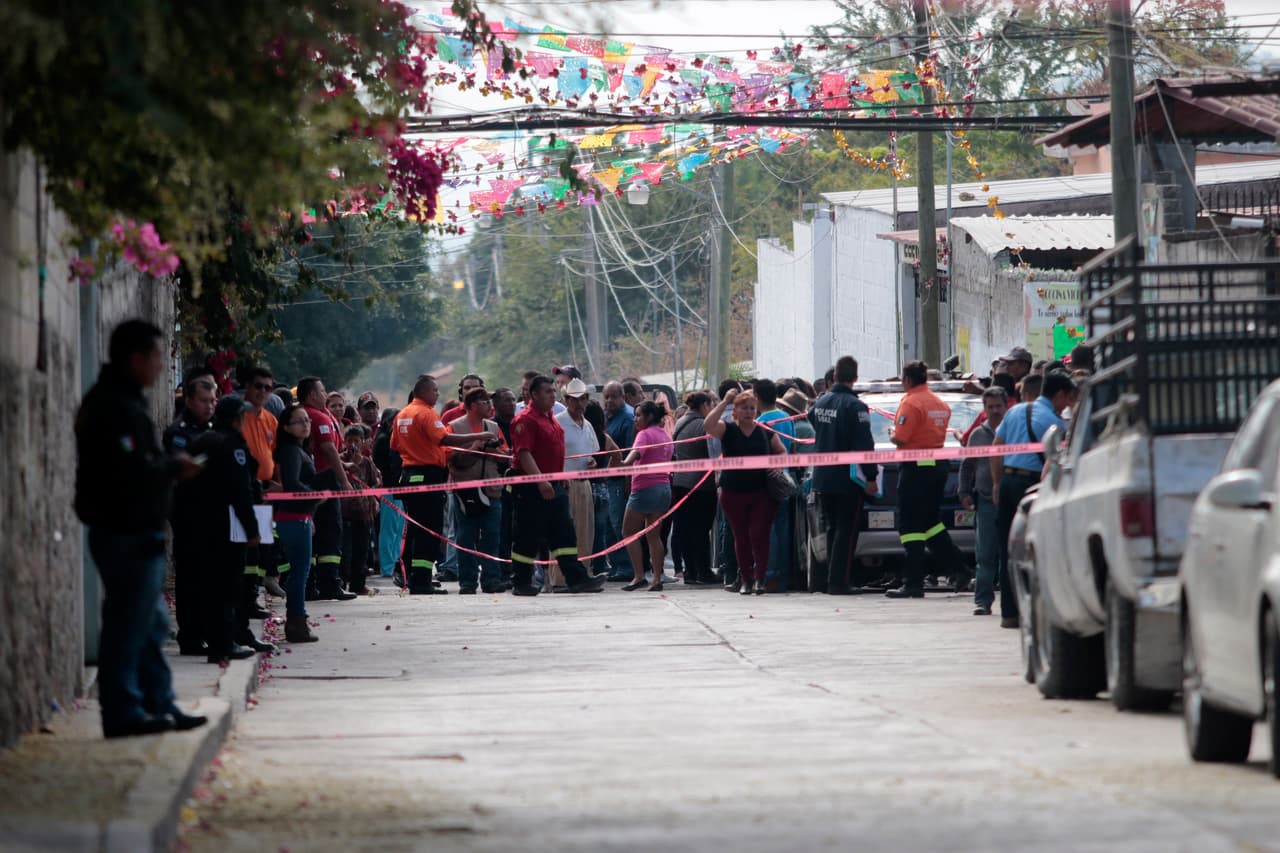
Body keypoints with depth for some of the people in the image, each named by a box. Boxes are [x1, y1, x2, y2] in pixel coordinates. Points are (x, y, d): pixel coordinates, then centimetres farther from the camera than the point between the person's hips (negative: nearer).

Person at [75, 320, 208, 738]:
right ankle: (124, 712, -4)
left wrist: (170, 464, 5)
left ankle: (159, 704, 22)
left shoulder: (117, 401, 17)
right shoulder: (116, 407, -18)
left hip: (133, 533, 11)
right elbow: (131, 470, -26)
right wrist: (174, 467, -11)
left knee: (152, 623, 16)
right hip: (127, 533, -11)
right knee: (129, 624, -7)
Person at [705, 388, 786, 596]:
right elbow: (709, 425, -18)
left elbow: (781, 452, 17)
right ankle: (746, 579, 13)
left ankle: (759, 577, -6)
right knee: (741, 537, 6)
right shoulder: (727, 430, 1)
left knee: (759, 534, -9)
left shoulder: (765, 432, 6)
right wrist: (724, 402, -16)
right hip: (733, 492, 0)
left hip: (761, 492, 0)